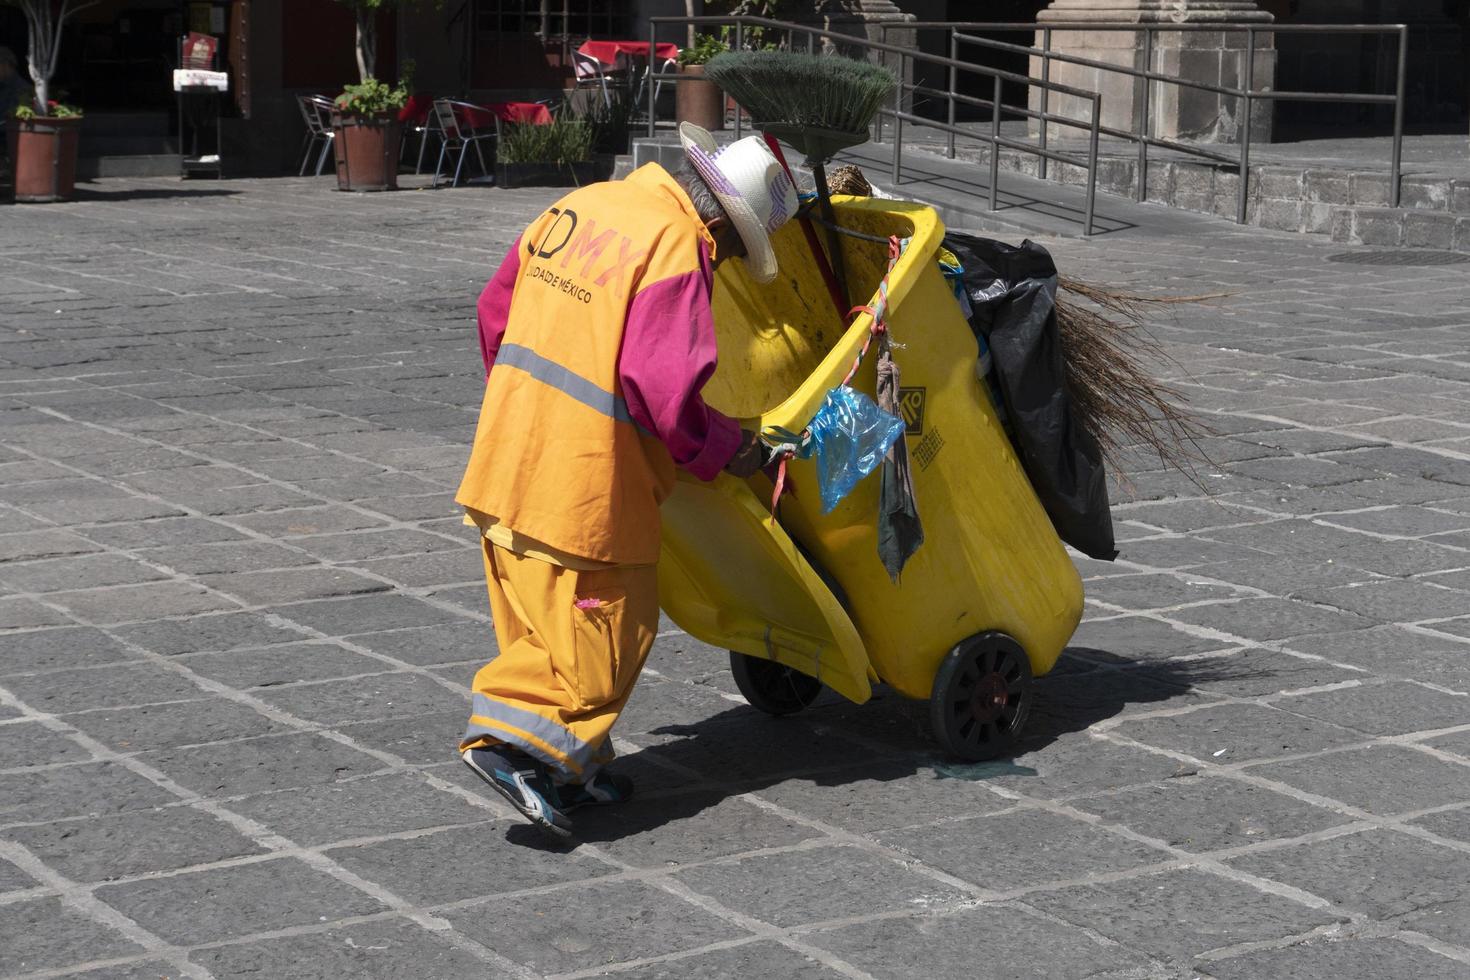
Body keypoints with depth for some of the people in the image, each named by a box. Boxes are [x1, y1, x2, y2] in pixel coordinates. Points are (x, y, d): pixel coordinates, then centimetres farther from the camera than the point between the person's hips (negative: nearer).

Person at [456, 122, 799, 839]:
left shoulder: (579, 206, 9)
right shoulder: (676, 253, -16)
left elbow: (498, 304, 18)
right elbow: (665, 388, -22)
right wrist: (724, 449, -6)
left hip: (509, 454, 9)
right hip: (585, 483, -9)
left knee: (543, 620, 16)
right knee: (603, 624, 1)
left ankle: (574, 767, 23)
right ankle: (514, 739, -7)